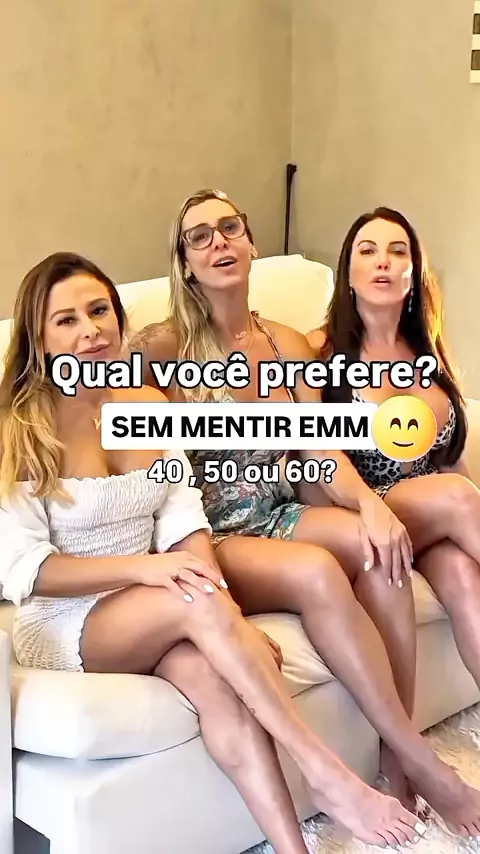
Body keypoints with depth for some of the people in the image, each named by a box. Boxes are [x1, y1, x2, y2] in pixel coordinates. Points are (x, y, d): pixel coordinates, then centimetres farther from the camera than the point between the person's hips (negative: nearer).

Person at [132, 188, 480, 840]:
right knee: (316, 570, -34)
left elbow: (322, 452, 2)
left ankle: (398, 762, -23)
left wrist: (369, 501, -18)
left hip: (275, 517, 5)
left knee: (379, 546, -27)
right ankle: (424, 764, -24)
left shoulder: (286, 344, 11)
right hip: (207, 539, -5)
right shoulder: (162, 346, -5)